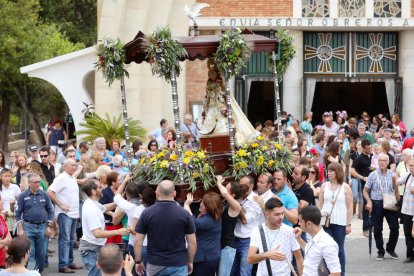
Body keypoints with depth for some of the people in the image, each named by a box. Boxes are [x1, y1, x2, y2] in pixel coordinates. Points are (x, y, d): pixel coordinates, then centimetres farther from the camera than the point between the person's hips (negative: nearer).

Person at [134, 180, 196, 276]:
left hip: (155, 264, 1)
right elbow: (192, 243, -2)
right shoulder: (184, 214, -5)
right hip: (178, 265, -1)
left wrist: (138, 261, 9)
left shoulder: (147, 213, -4)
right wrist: (190, 262, 12)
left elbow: (138, 242, -3)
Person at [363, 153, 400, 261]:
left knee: (395, 227, -3)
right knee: (377, 229, 4)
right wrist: (369, 201, -10)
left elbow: (396, 190, 12)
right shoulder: (373, 175, 0)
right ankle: (380, 251, 17)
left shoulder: (392, 175, 6)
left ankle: (390, 248, 18)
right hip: (377, 203, -1)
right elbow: (365, 190, 3)